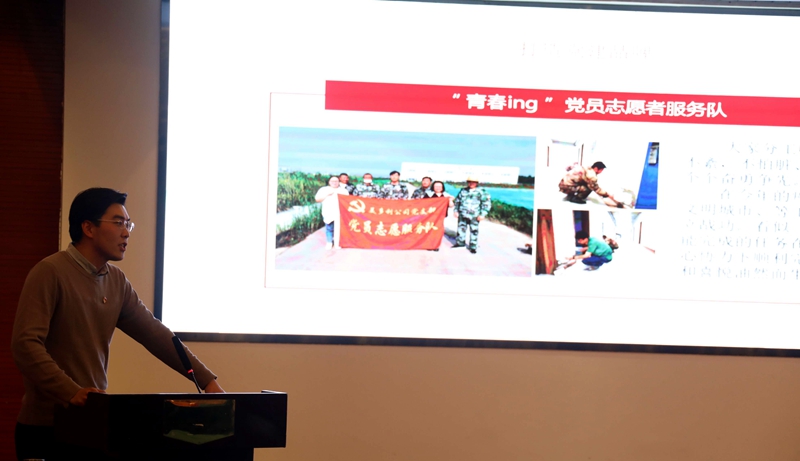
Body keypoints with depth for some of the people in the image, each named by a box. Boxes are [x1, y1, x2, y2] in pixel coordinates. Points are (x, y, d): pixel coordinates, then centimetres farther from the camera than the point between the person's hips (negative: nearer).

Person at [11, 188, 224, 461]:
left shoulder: (116, 281, 9)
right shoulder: (50, 273, -13)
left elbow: (154, 333, 10)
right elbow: (25, 344, -21)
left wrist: (207, 380, 3)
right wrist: (70, 391, -31)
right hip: (47, 428, -7)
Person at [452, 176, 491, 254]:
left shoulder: (481, 192, -3)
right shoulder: (463, 191, 10)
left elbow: (487, 203, -5)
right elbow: (457, 201, 19)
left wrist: (482, 214, -11)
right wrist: (455, 210, 11)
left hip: (474, 216, -4)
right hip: (463, 215, 4)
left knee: (474, 231, -1)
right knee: (461, 228, 12)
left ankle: (473, 247, 8)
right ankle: (460, 242, 28)